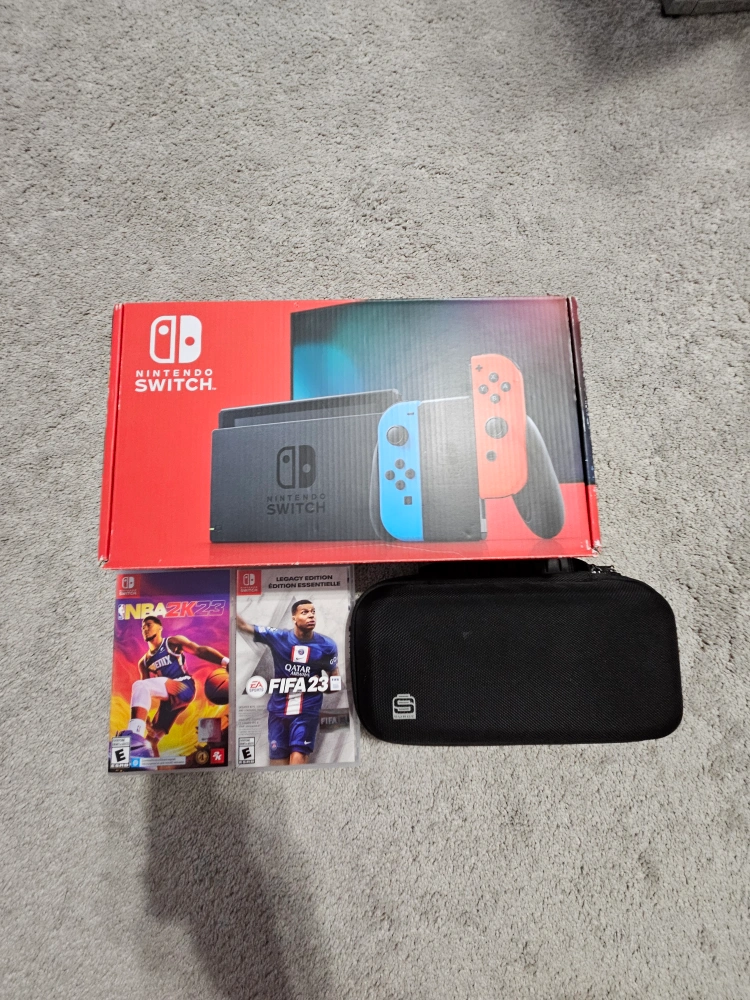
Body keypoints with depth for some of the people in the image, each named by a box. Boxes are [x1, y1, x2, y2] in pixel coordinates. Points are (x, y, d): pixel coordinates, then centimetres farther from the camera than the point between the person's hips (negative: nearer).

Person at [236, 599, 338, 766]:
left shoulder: (327, 645, -6)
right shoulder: (277, 637, -8)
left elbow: (334, 678, 7)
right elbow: (243, 626, -9)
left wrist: (324, 683, -14)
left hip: (307, 710, -1)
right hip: (278, 709, 2)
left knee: (298, 758, -11)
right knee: (278, 759, 8)